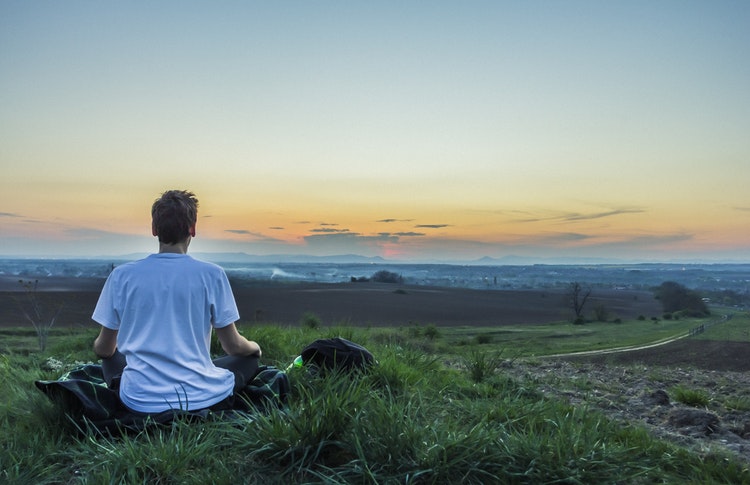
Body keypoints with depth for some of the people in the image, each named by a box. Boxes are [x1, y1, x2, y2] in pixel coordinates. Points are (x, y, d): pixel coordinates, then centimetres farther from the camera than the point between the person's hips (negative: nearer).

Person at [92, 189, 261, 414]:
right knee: (250, 358, 24)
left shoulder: (121, 275, -3)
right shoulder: (211, 275, -8)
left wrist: (99, 347, 33)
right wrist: (254, 347, 23)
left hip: (140, 401, 2)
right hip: (200, 398, -2)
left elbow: (104, 349, 8)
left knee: (111, 358, 33)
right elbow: (233, 346, -1)